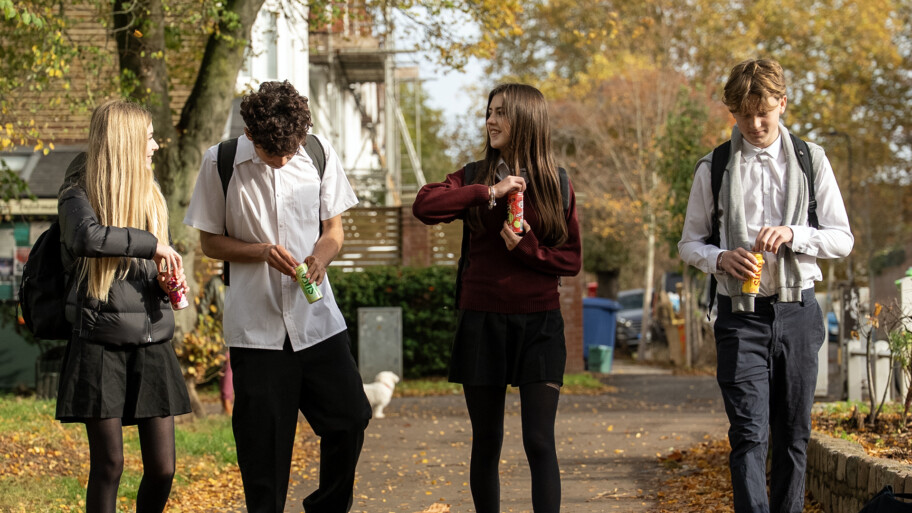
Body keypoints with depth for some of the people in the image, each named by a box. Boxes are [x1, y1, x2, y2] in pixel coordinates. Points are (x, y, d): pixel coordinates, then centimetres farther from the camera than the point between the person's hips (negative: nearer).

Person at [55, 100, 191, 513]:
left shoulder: (152, 197, 15)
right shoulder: (79, 196, -4)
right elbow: (88, 238, -28)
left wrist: (168, 283, 1)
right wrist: (150, 244, -19)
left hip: (152, 341, 5)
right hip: (101, 342, -5)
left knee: (162, 467, 1)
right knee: (108, 465, -2)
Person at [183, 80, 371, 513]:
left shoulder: (319, 154, -2)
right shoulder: (220, 163, -7)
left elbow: (334, 228, 9)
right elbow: (210, 242, 2)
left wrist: (320, 256, -14)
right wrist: (263, 252, -15)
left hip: (317, 318, 2)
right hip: (256, 326, -2)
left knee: (349, 418, 1)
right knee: (262, 437, 0)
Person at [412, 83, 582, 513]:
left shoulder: (556, 185, 3)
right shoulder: (475, 177, 4)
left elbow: (571, 261, 4)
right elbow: (423, 206, -14)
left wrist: (527, 248, -13)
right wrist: (489, 192, -18)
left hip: (539, 324, -1)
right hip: (482, 321, 1)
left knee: (539, 443, -7)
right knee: (486, 443, 8)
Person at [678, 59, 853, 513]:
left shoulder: (810, 160, 7)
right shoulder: (714, 168, 6)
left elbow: (842, 239, 6)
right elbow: (689, 243, 10)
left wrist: (793, 234, -13)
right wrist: (720, 258, -12)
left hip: (797, 311, 2)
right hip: (740, 314, -1)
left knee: (793, 435, 6)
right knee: (748, 434, -12)